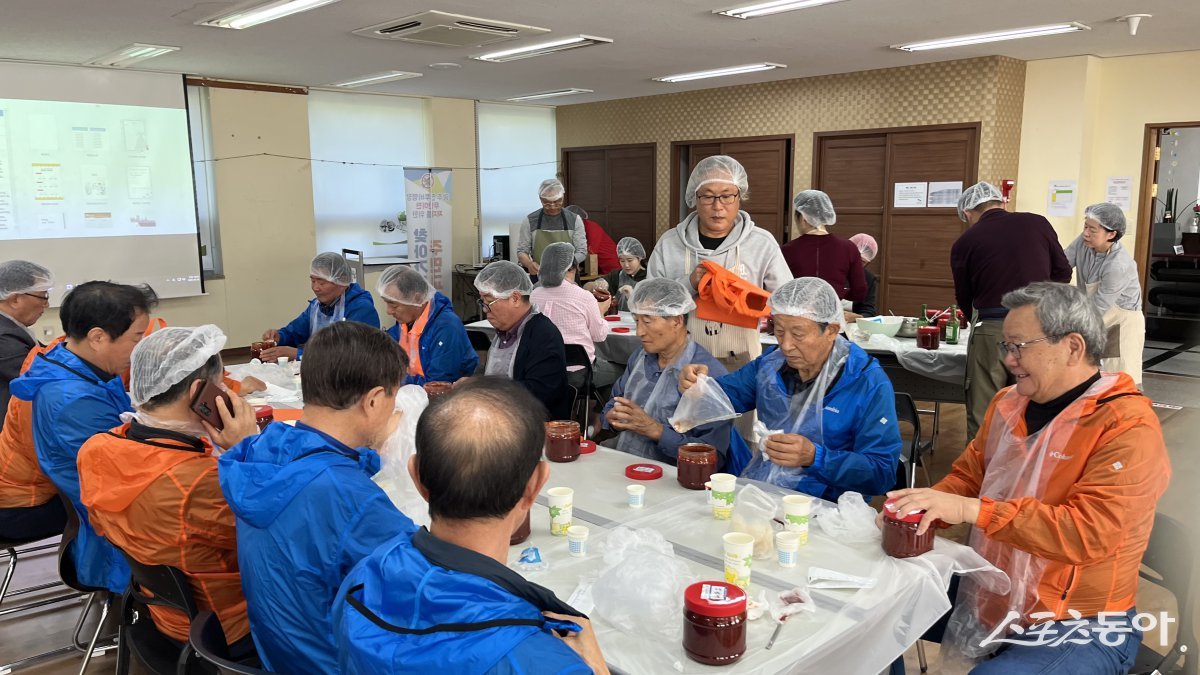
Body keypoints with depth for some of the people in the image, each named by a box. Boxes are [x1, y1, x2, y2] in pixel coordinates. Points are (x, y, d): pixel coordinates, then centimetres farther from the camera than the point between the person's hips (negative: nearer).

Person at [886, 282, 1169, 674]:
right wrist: (925, 505, -9)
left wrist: (971, 509, -31)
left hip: (1081, 629, -7)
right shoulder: (1008, 402, 5)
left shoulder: (1128, 427, -17)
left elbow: (1089, 532, -28)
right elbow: (968, 476, 12)